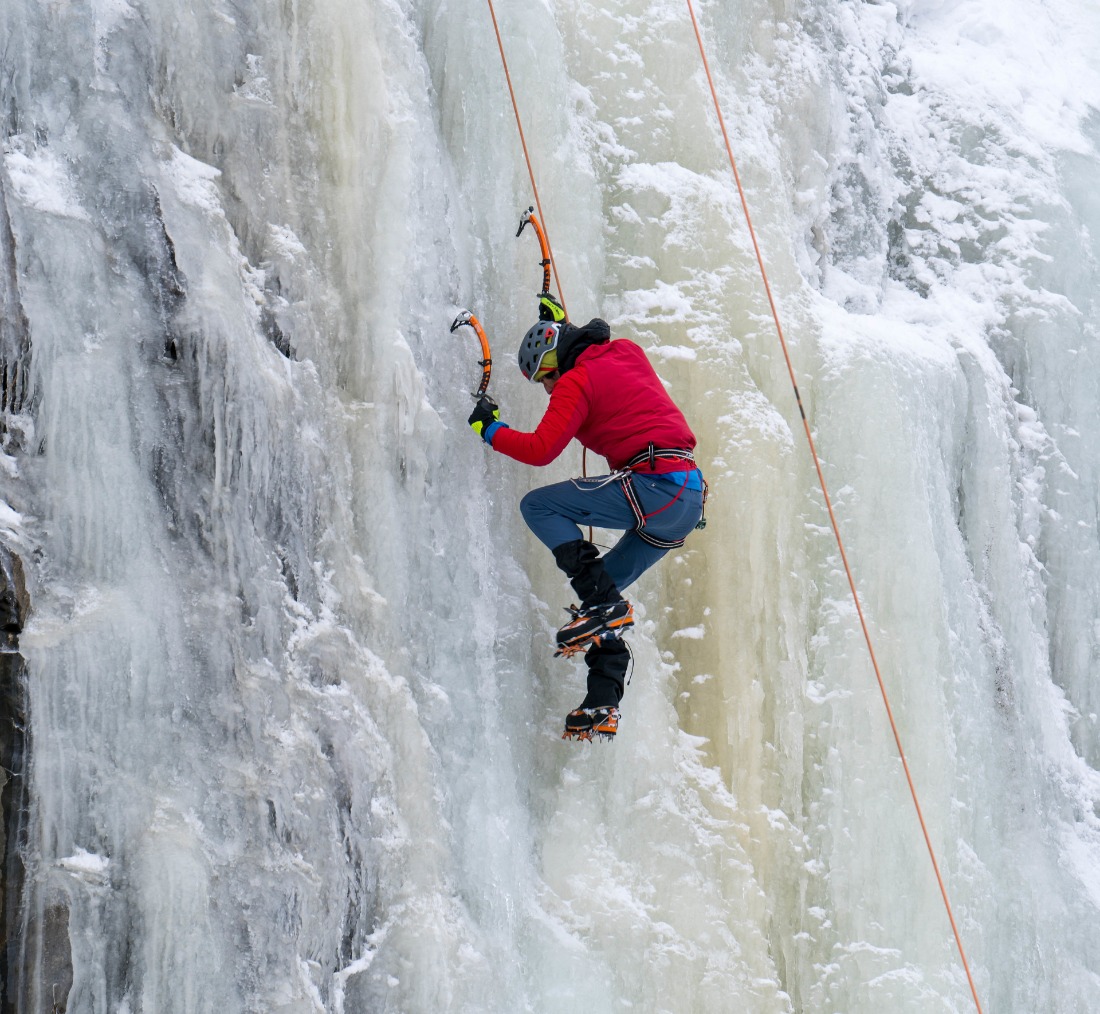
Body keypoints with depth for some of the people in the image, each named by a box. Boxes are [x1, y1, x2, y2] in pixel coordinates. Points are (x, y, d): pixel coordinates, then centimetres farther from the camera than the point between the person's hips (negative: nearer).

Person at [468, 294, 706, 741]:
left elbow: (540, 449, -10)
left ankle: (602, 603, -11)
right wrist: (561, 325, 55)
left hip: (652, 485, -9)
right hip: (690, 500, 9)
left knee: (538, 505, -1)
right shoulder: (627, 352, 22)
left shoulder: (577, 381, -3)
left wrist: (490, 429, 5)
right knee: (598, 588, 17)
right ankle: (602, 705, 7)